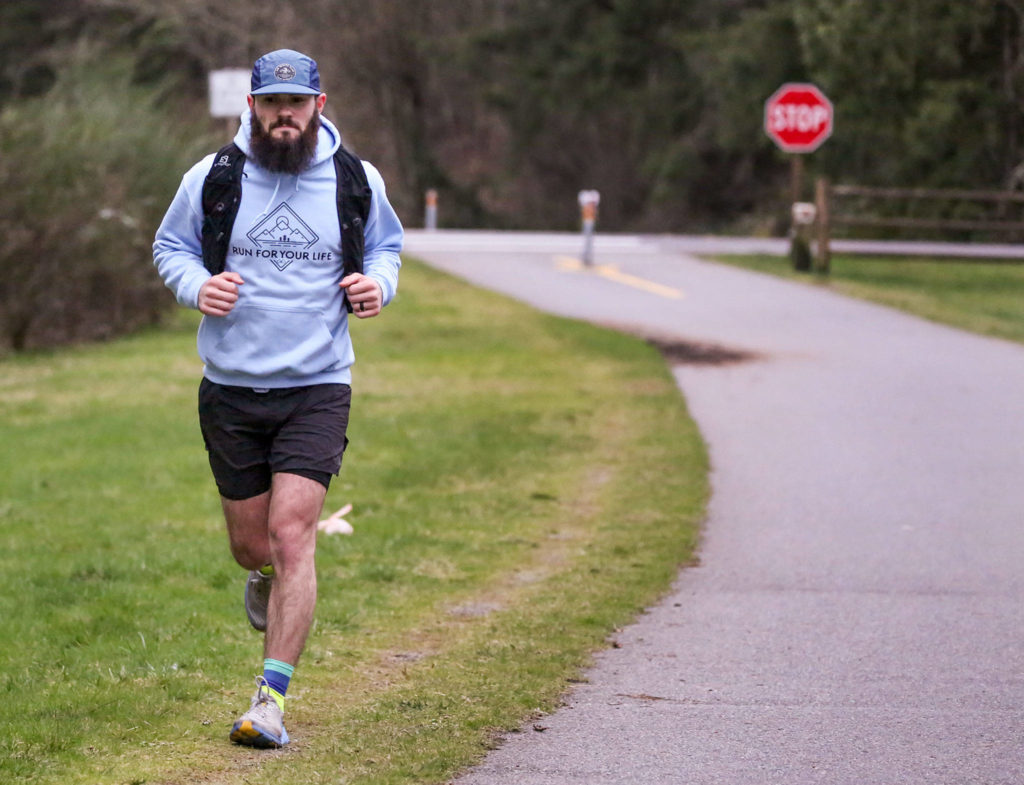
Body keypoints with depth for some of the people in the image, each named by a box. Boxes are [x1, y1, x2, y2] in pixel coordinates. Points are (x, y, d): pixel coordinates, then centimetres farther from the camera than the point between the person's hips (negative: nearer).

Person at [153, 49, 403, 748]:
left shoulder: (357, 183, 0)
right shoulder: (211, 178, -2)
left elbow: (385, 245, 19)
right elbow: (170, 244, 13)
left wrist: (379, 283, -3)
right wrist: (196, 284, -8)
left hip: (317, 388, -1)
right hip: (232, 388, 2)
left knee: (292, 536, -15)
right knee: (251, 545, 10)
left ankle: (272, 699, -11)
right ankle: (266, 576, 50)